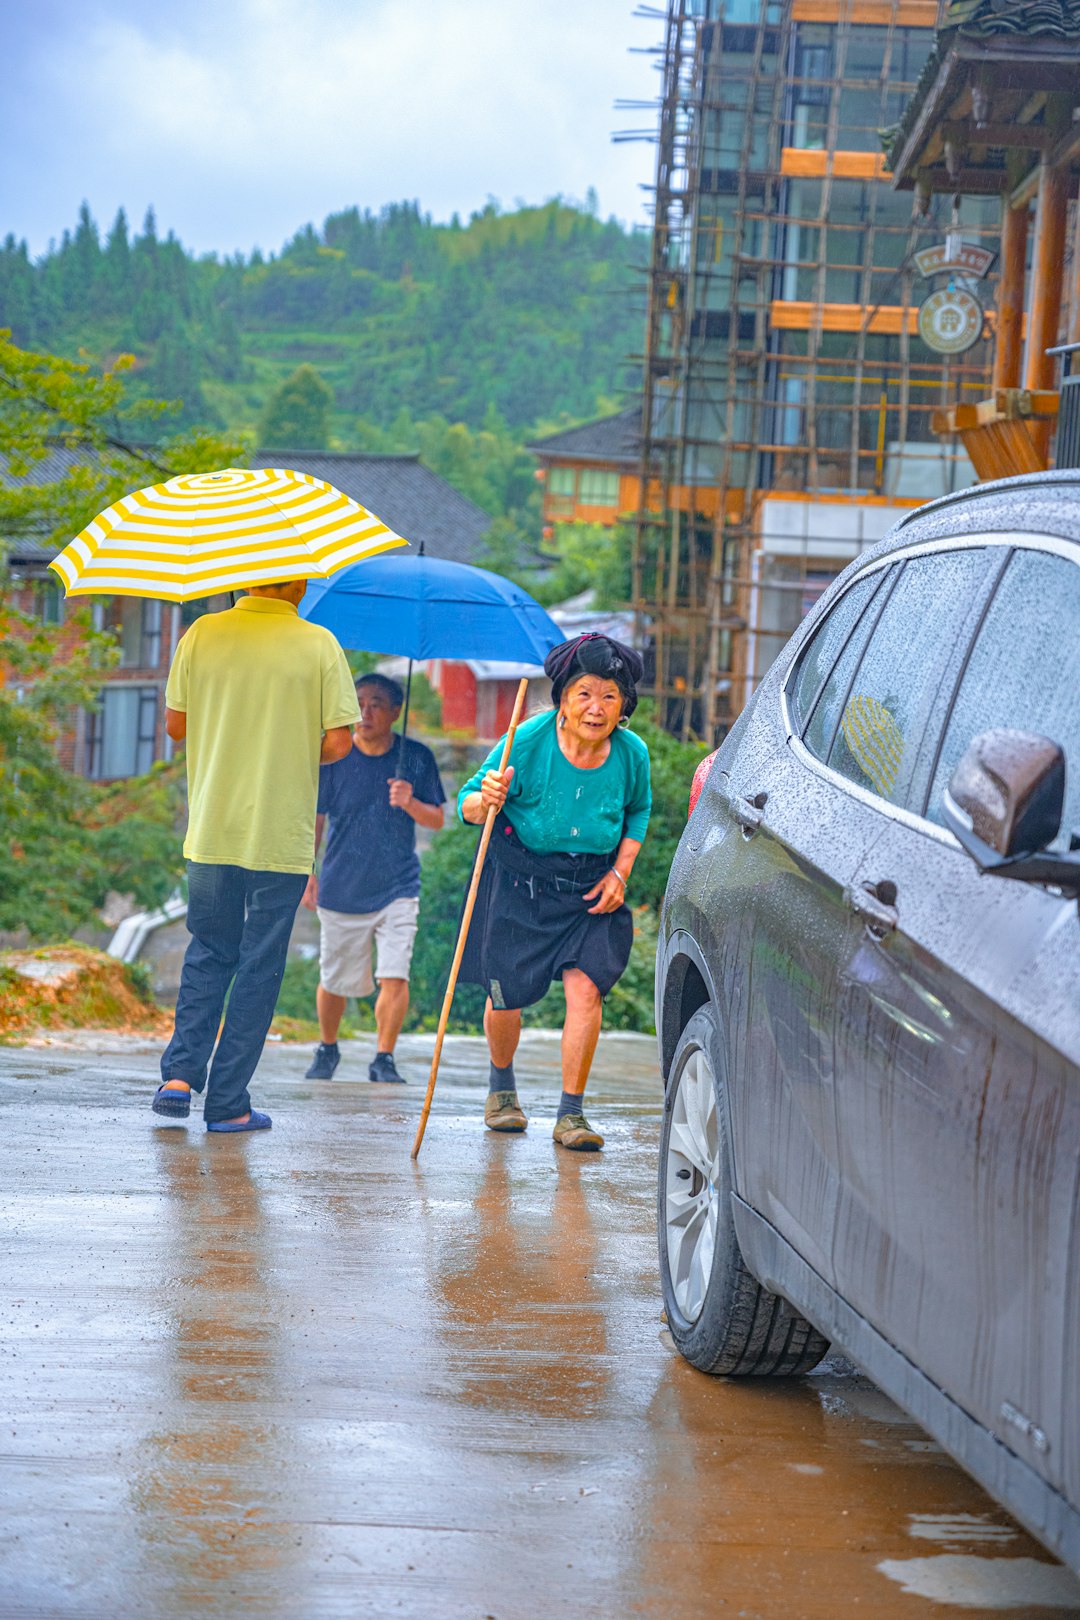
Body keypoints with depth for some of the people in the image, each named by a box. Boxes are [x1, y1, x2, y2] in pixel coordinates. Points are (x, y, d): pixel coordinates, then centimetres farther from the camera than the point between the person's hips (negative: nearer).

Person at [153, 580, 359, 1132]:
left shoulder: (202, 634, -1)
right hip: (281, 833, -2)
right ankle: (228, 1102, 6)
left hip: (212, 830, 3)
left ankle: (180, 1073, 5)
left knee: (208, 952, 18)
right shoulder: (318, 644, -7)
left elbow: (176, 725, 4)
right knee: (259, 963, 5)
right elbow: (337, 743, -9)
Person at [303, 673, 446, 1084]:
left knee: (394, 976, -15)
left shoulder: (416, 758, -1)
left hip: (397, 887, -1)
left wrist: (410, 803, -17)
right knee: (335, 980, 10)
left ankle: (384, 1058, -3)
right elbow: (314, 818, 7)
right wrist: (307, 874, 3)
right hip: (341, 890, 1)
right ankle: (327, 1050, 35)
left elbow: (437, 821, 3)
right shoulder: (332, 757, -2)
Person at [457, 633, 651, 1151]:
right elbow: (467, 801, -9)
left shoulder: (631, 753, -8)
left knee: (586, 987, -15)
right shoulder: (528, 742, -17)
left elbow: (639, 811, 13)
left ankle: (571, 1113, -6)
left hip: (591, 888, 2)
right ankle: (501, 1084, 35)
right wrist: (485, 802, -33)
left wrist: (621, 871, 0)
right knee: (505, 996, 4)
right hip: (521, 880, -1)